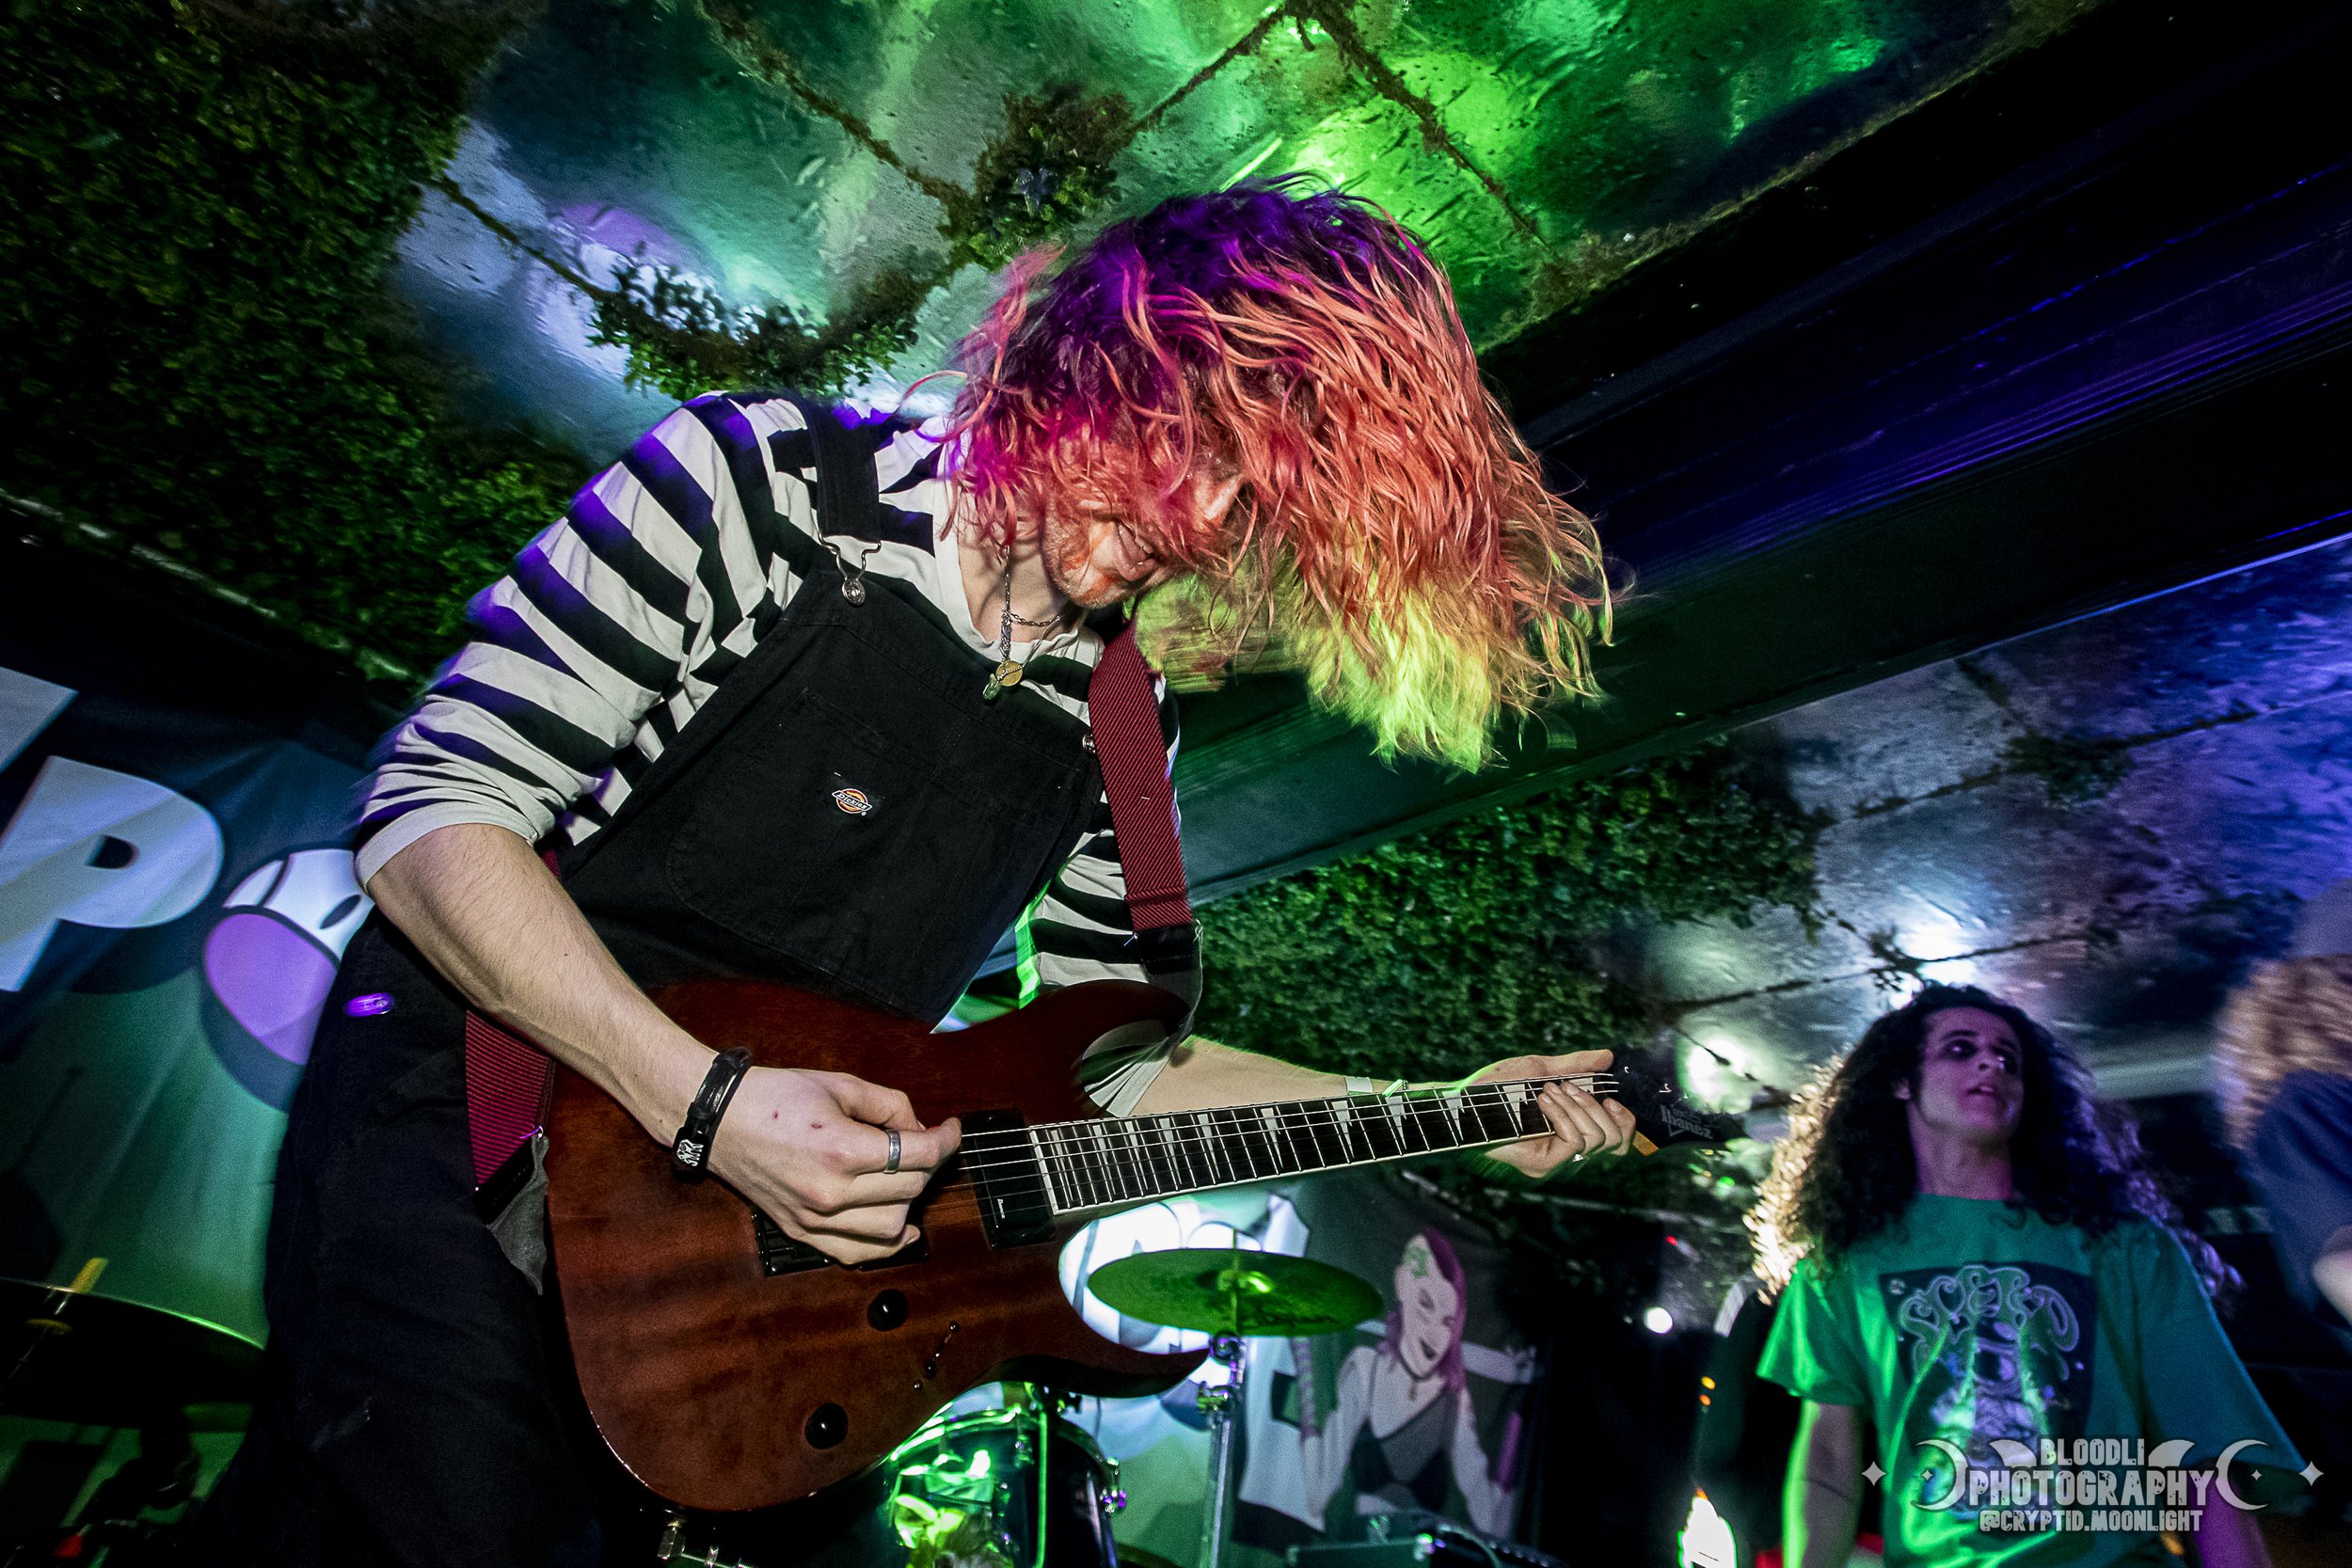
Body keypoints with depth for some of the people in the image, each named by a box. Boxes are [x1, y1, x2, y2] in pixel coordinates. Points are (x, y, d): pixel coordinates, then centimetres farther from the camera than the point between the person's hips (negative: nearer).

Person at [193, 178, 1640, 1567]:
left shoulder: (1121, 728, -1)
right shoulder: (768, 483, -14)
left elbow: (1111, 1057, 5)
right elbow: (434, 822, -15)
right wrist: (706, 1098, -25)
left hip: (773, 1206, 5)